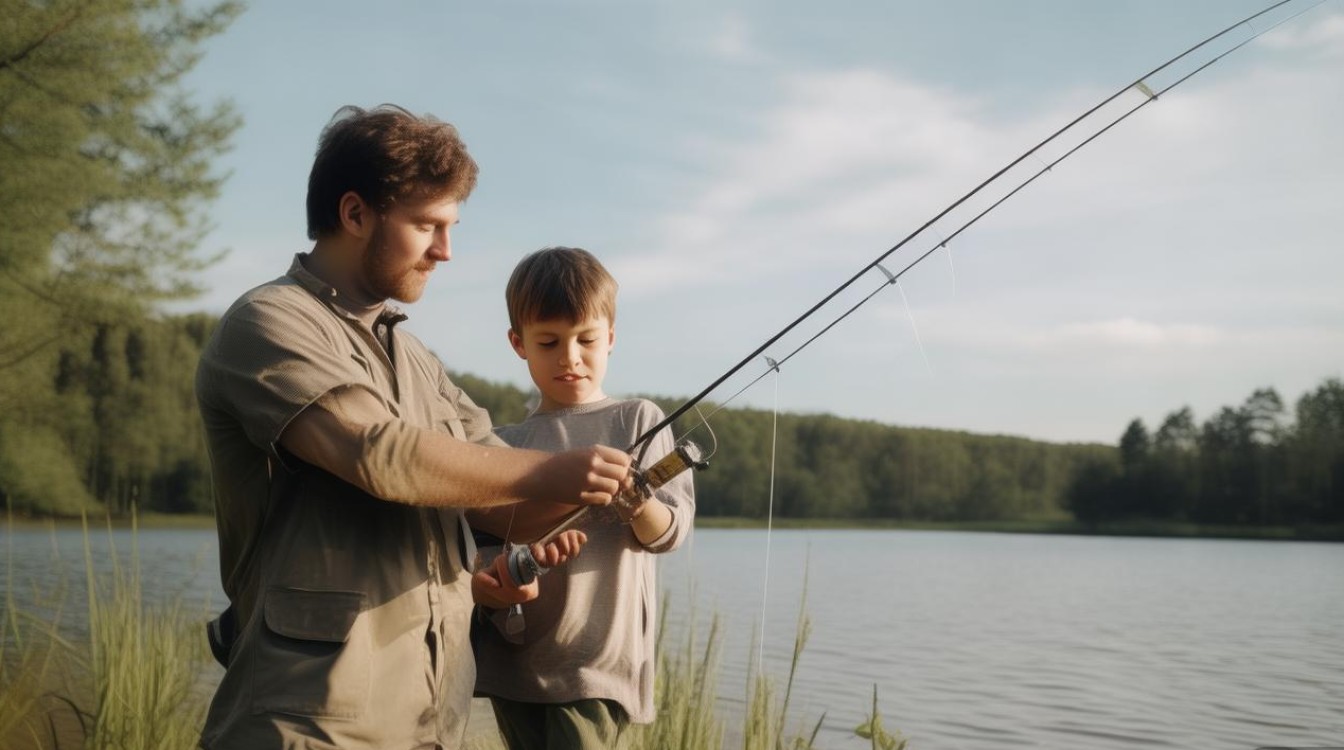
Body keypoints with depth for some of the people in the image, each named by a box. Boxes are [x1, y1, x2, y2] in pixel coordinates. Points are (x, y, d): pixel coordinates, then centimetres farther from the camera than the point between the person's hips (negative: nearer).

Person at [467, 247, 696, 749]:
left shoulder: (637, 421, 4)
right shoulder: (504, 444, 10)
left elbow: (672, 529, -5)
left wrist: (637, 501, -27)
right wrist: (488, 579, -12)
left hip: (599, 658, -3)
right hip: (514, 659, 3)